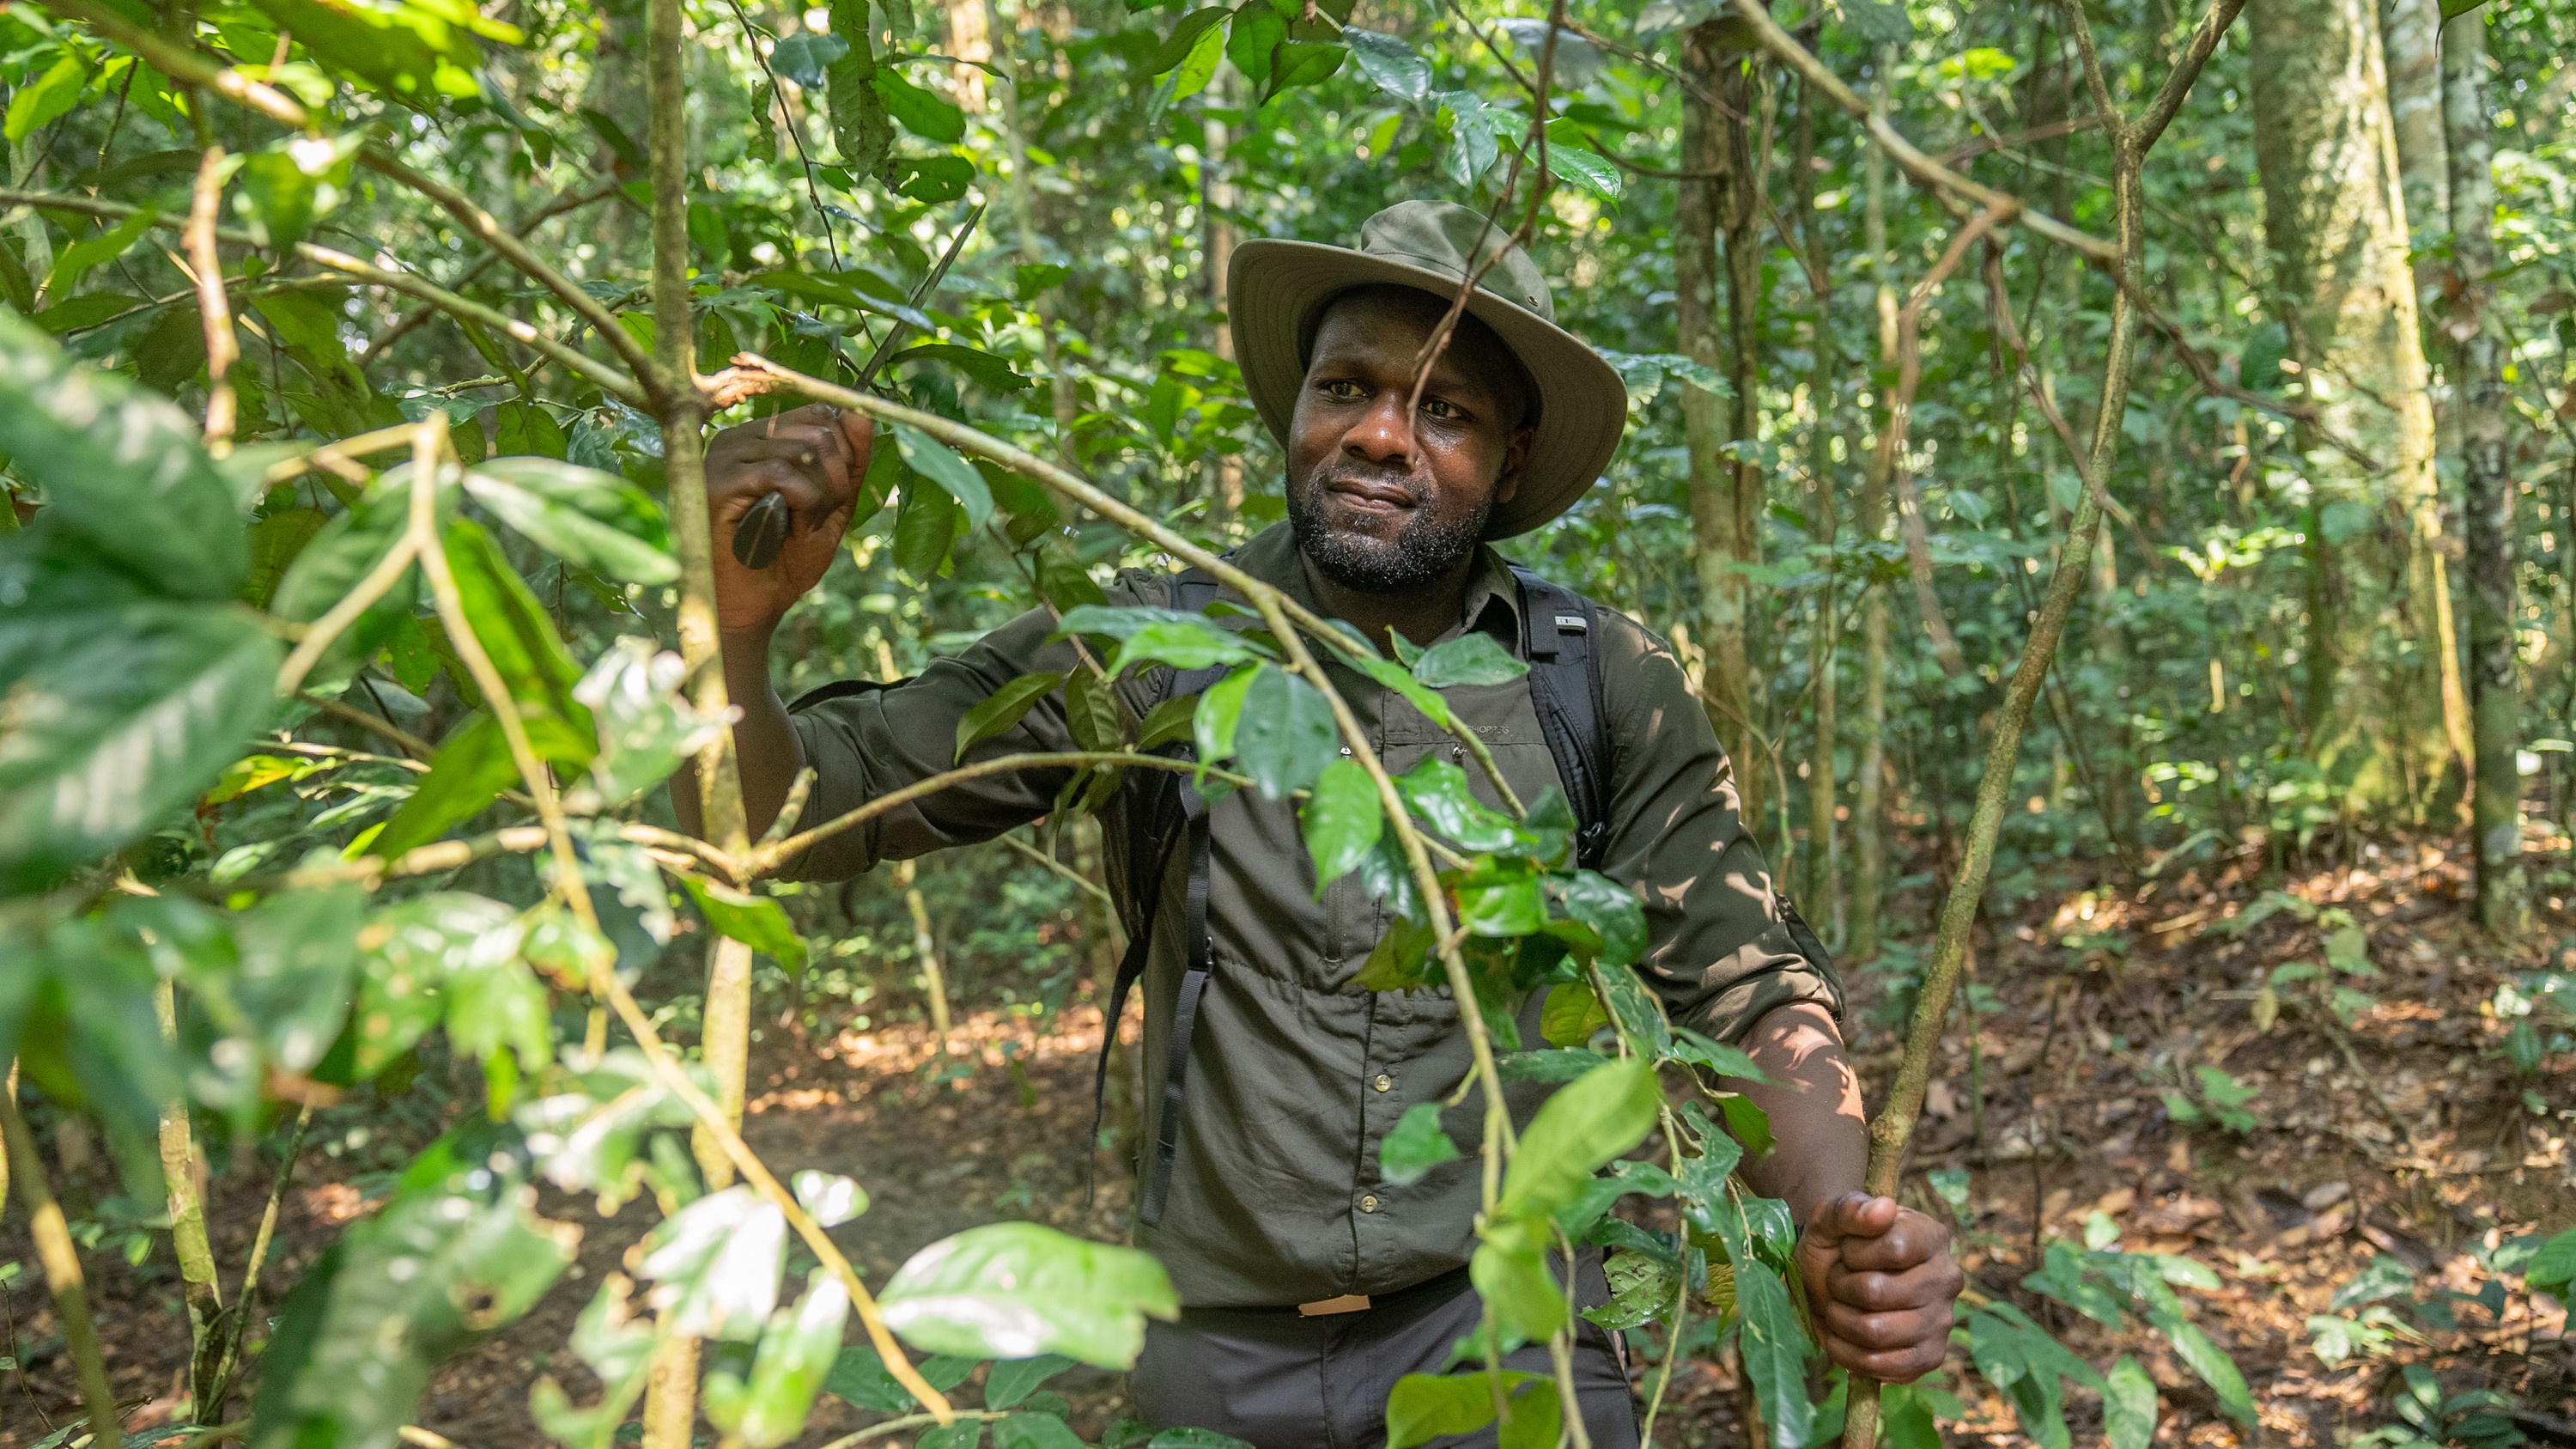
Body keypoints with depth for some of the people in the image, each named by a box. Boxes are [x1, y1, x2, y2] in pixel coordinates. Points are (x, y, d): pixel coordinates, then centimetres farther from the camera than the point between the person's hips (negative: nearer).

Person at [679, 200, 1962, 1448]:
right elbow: (781, 819, -9)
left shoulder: (1602, 685, -7)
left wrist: (1834, 1223, -22)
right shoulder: (1140, 650, -9)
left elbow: (1747, 985, -3)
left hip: (1501, 1330, -1)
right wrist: (737, 617, -29)